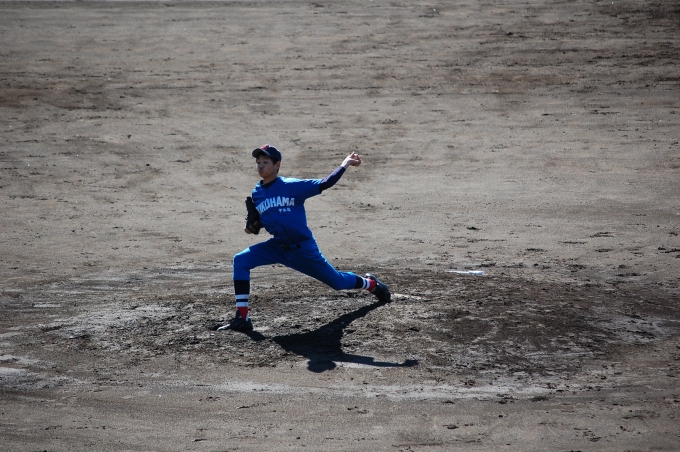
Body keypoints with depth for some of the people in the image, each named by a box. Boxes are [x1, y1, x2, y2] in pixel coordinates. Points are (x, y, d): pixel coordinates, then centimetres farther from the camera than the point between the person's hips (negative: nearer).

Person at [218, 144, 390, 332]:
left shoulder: (292, 186, -14)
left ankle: (370, 283, 44)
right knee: (240, 260, -17)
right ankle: (242, 318, -19)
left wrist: (346, 163, -24)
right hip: (277, 247, 4)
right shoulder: (257, 193, 3)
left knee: (338, 282, 8)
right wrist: (252, 226, -5)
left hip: (304, 249, -4)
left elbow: (324, 184, -18)